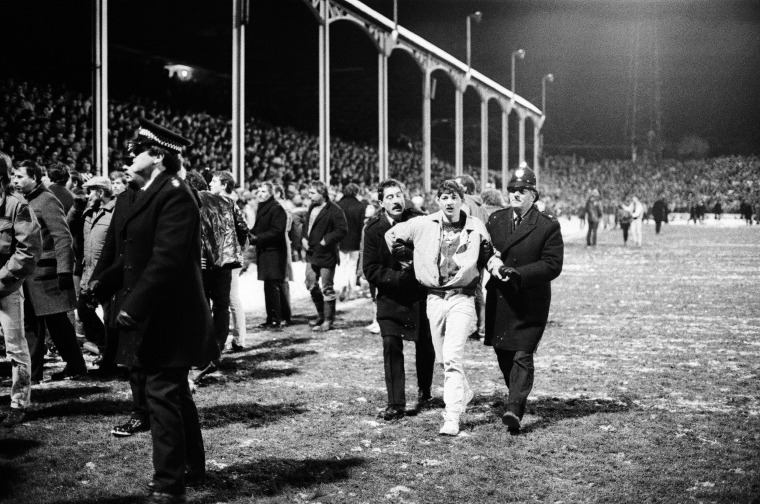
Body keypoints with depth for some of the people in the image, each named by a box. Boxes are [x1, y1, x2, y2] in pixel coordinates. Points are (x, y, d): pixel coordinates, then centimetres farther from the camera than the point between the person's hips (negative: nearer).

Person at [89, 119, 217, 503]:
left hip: (168, 317, -10)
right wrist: (102, 285, 13)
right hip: (156, 315, 10)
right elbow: (135, 255, 18)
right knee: (174, 392, 19)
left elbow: (167, 259, -25)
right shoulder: (151, 193, 13)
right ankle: (192, 467, 33)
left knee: (163, 395, -5)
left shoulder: (174, 194, -17)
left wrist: (133, 306, -25)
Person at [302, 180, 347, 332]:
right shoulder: (311, 209, 14)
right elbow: (305, 227, 24)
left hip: (326, 255, -9)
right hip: (311, 254, 9)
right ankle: (321, 315, 29)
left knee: (327, 288, -2)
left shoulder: (334, 210, -13)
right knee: (311, 285, 14)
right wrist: (303, 238, 6)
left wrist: (326, 240, -21)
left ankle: (328, 320, 7)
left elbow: (342, 230, -18)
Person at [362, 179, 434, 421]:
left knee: (425, 347, 12)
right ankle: (395, 405, -4)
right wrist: (398, 276, -19)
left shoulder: (419, 220, -10)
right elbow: (370, 271, -9)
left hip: (421, 294, 1)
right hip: (390, 297, 0)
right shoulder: (374, 228, -8)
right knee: (391, 347, -10)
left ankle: (424, 393, 36)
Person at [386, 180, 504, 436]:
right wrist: (413, 258, 13)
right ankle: (464, 392, 41)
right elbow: (392, 236, 14)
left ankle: (452, 417, -15)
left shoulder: (475, 227, 0)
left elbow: (486, 254, 15)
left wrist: (495, 263, -7)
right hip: (434, 297, 3)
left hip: (462, 297, -3)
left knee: (453, 357, -15)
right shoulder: (423, 225, 1)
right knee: (442, 357, 13)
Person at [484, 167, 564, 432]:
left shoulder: (548, 226, -6)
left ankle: (515, 409, -11)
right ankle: (518, 396, 35)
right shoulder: (495, 219, 8)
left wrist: (518, 273, -19)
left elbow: (553, 265, -11)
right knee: (503, 352, 13)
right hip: (498, 299, 5)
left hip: (530, 303, -5)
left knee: (522, 356, -9)